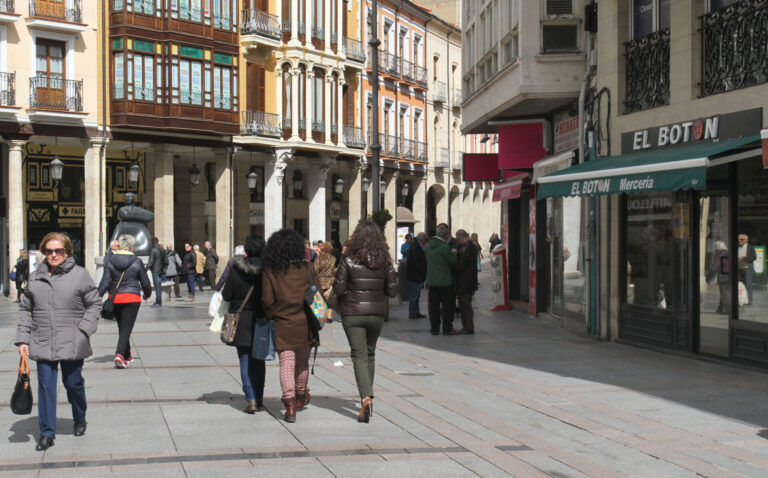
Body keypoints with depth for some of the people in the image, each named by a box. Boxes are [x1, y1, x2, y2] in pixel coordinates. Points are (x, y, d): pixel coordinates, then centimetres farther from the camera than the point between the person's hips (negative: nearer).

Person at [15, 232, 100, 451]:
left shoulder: (80, 275, -1)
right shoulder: (35, 277, 8)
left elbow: (94, 305, 3)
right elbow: (25, 310, 13)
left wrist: (84, 329, -9)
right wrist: (23, 339, 5)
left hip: (72, 344, -2)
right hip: (43, 344, 2)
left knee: (73, 383, 9)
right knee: (45, 387, 0)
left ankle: (80, 420, 34)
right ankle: (47, 433, 7)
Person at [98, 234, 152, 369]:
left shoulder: (110, 261, 1)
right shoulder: (137, 262, -3)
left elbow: (105, 282, -5)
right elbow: (145, 283, 2)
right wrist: (147, 294, 21)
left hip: (115, 298, 3)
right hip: (132, 298, -3)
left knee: (122, 327, 17)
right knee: (126, 328, -4)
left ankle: (127, 356, 27)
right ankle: (120, 354, -23)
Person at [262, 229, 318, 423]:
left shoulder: (269, 272, -5)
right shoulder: (306, 269, -2)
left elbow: (267, 301, -6)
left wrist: (272, 318, 10)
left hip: (282, 326, -1)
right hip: (304, 324, 2)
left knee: (286, 364, -1)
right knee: (302, 361, 19)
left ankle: (290, 403, -14)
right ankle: (300, 396, 36)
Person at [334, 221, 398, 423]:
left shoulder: (348, 260, -10)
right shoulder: (384, 260, -3)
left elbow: (338, 289, -10)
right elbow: (392, 290, -1)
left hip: (352, 313, -3)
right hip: (376, 313, 3)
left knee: (359, 355, -1)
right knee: (370, 353, 20)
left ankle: (366, 398, -18)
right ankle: (367, 395, 28)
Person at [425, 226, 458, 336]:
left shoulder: (428, 245, 6)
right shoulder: (445, 247, -16)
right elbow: (453, 261, -10)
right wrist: (453, 253, 9)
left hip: (431, 281, 6)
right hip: (444, 281, -6)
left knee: (433, 305, 10)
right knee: (447, 305, 2)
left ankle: (434, 328, 14)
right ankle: (447, 329, 3)